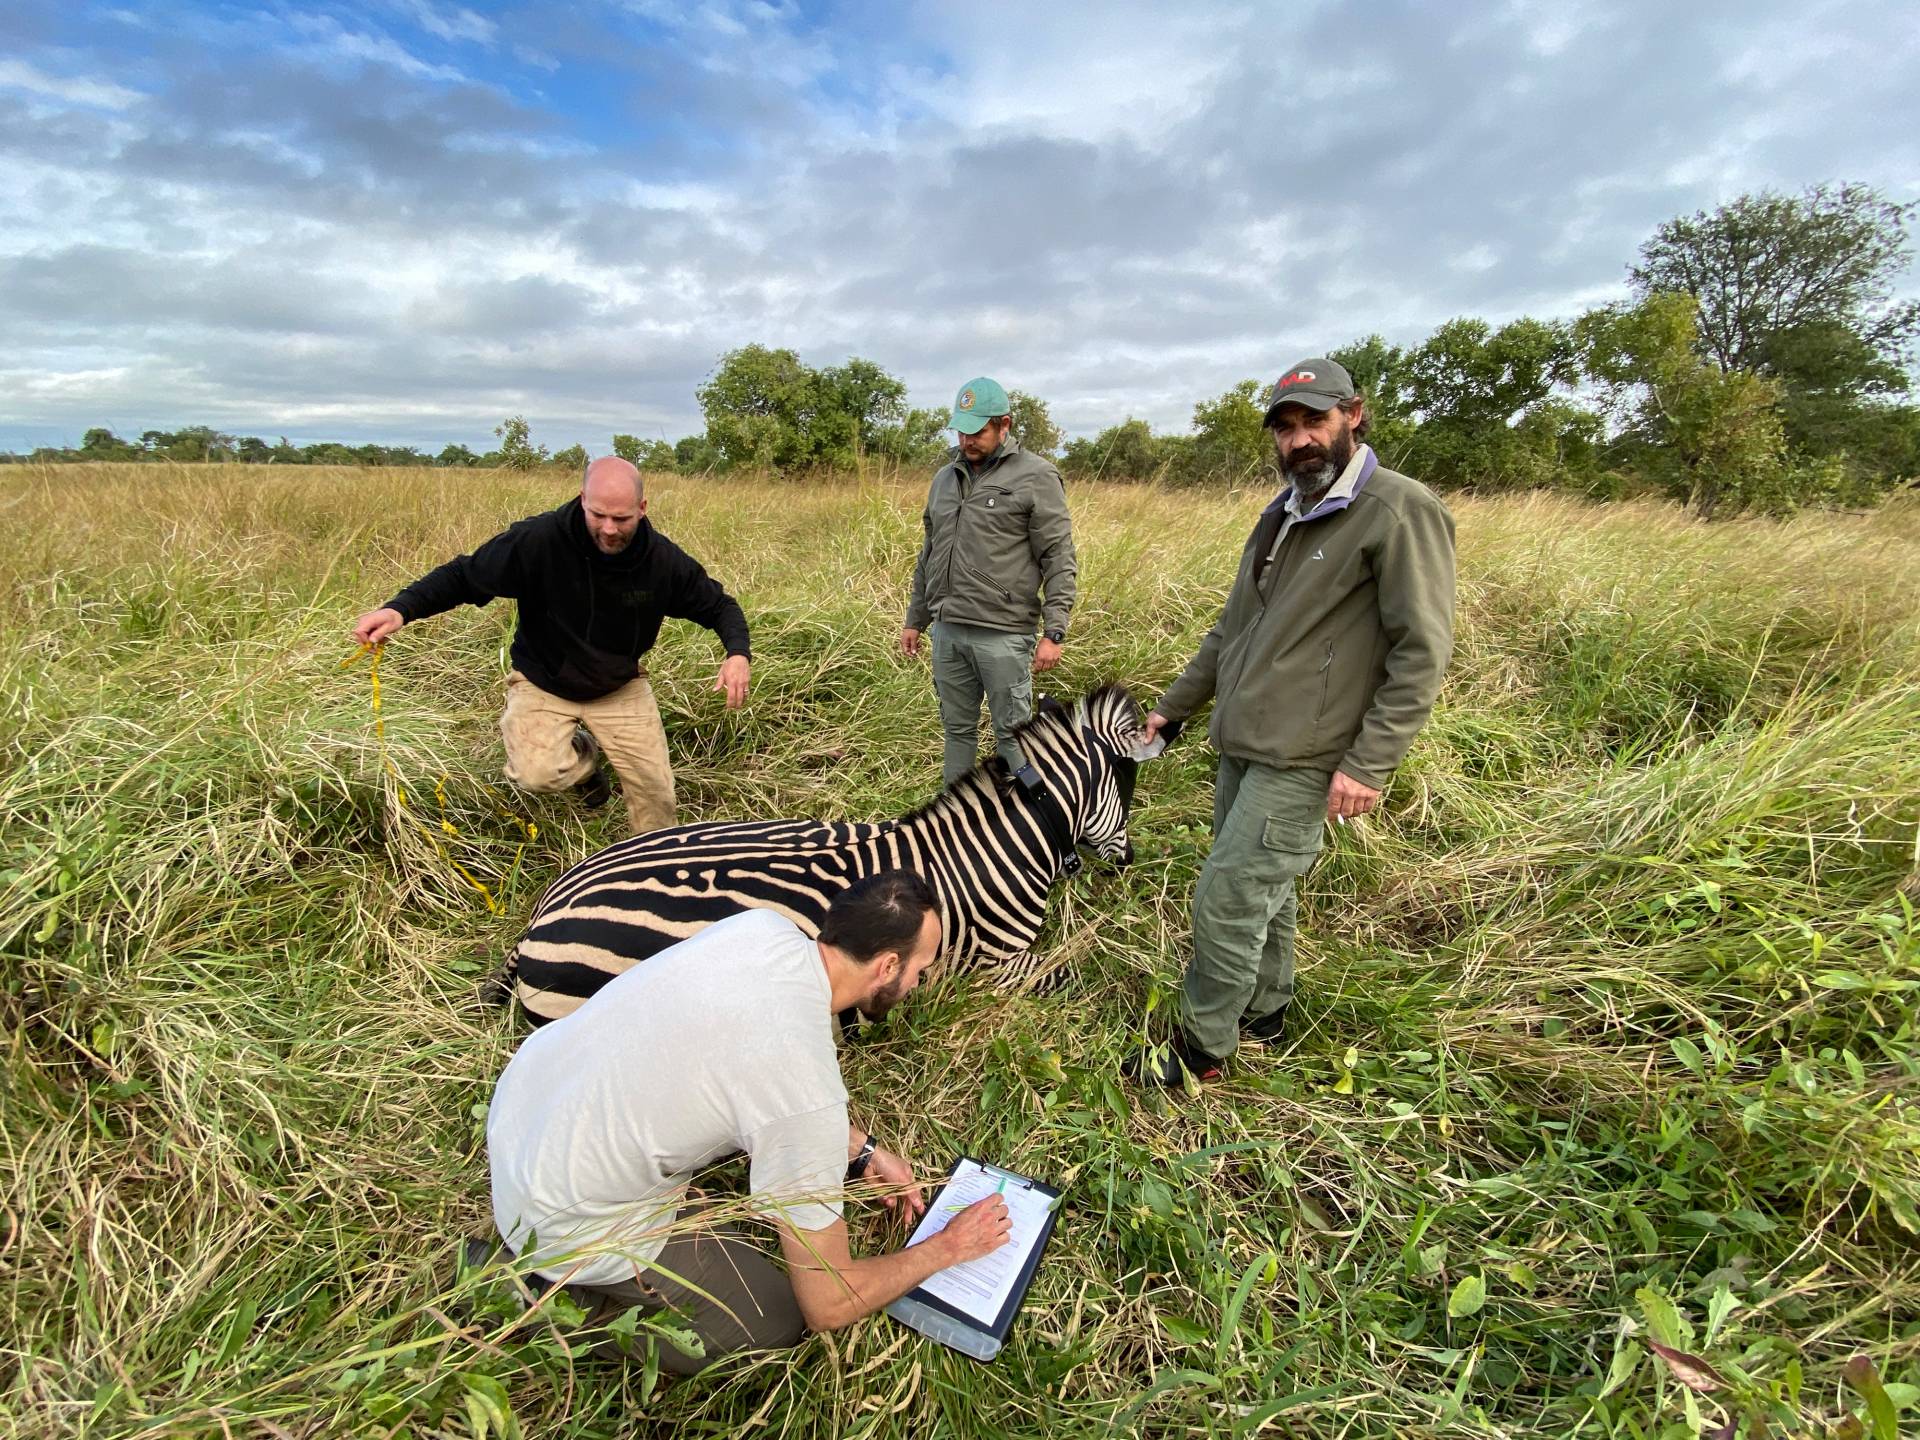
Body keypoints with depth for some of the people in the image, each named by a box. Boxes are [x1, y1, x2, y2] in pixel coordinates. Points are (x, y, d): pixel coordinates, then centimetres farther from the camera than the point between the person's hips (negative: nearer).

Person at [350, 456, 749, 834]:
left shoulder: (664, 559, -17)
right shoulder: (538, 539, -25)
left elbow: (718, 605, -4)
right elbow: (464, 575, -13)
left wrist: (738, 652, -25)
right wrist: (400, 608, -30)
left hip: (621, 686, 2)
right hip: (543, 682, -2)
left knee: (656, 789, 1)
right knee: (536, 773, -26)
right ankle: (583, 754, 12)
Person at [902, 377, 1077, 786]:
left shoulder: (1036, 477, -4)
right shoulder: (945, 477, 14)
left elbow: (1058, 559, -8)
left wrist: (1054, 632, -15)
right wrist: (915, 619, 20)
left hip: (1003, 633, -6)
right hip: (946, 631, 6)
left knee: (1012, 733, 3)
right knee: (957, 729, 15)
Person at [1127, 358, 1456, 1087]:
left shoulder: (1401, 512, -11)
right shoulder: (1283, 515, 14)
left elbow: (1421, 652, -15)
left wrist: (1368, 764, -20)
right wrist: (1174, 704, 22)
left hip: (1302, 760, -8)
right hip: (1241, 744, 8)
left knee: (1226, 899, -5)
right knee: (1262, 888, 19)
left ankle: (1200, 1052, 14)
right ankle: (1265, 1014, 37)